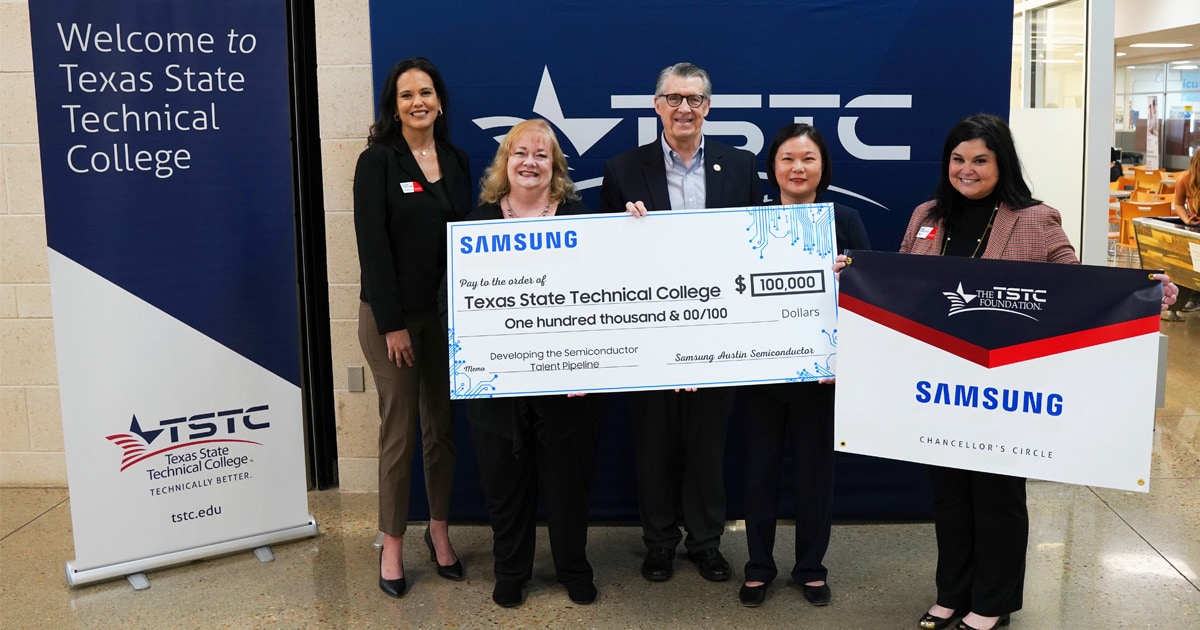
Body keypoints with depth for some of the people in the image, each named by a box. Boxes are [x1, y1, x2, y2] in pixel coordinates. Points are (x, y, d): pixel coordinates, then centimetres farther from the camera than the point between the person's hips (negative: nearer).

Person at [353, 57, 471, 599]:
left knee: (441, 426, 11)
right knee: (399, 431, 2)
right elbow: (372, 246, -11)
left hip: (447, 312, 4)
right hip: (393, 314, -4)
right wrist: (392, 323, -15)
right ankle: (392, 544, 17)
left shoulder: (456, 161, 8)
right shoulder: (377, 162, -6)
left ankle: (439, 530, 27)